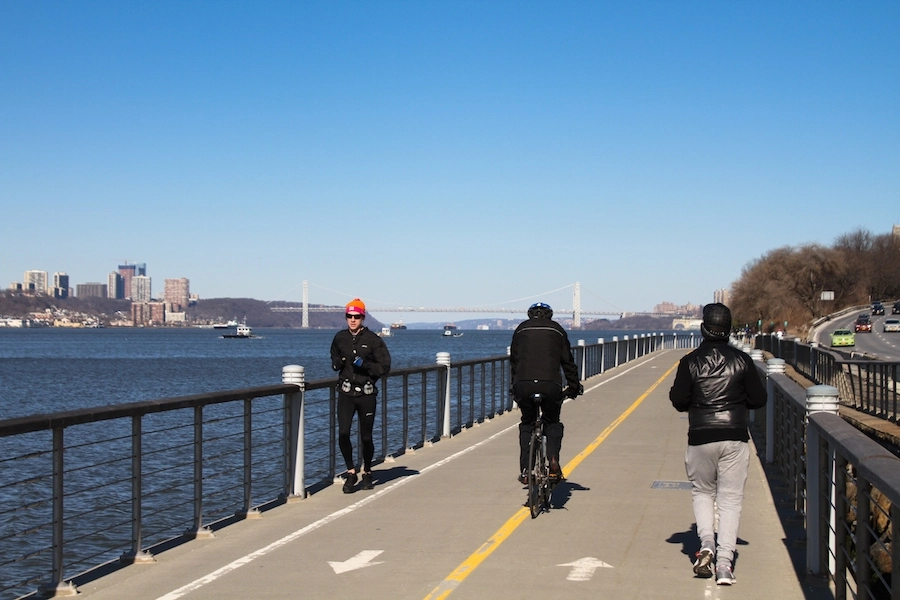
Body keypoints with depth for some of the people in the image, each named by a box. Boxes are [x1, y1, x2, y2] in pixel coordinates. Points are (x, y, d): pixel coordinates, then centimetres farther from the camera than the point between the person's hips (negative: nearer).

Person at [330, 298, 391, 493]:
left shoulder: (373, 340, -4)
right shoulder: (340, 338, 7)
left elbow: (384, 367, -4)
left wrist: (365, 365, -19)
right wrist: (338, 363, 1)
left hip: (367, 394, -2)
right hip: (346, 393, 2)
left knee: (366, 437, 6)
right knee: (343, 434, -11)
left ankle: (367, 473, 27)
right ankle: (351, 472, 7)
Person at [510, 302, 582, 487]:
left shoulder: (521, 329, 20)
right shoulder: (557, 330, 18)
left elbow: (514, 360, 21)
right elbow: (567, 361, 18)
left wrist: (514, 387, 29)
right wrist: (574, 387, 27)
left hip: (523, 384, 1)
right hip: (550, 384, -1)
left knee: (527, 424, 19)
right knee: (552, 423, 20)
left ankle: (525, 470, 8)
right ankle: (553, 460, -3)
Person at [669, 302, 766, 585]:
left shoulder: (690, 362, -5)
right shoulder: (741, 360, -3)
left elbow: (679, 402, -4)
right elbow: (758, 399, 0)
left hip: (701, 439, 0)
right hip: (735, 438, 0)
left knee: (702, 492, 19)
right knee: (730, 498, 5)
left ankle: (706, 542, -4)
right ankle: (724, 562, -3)